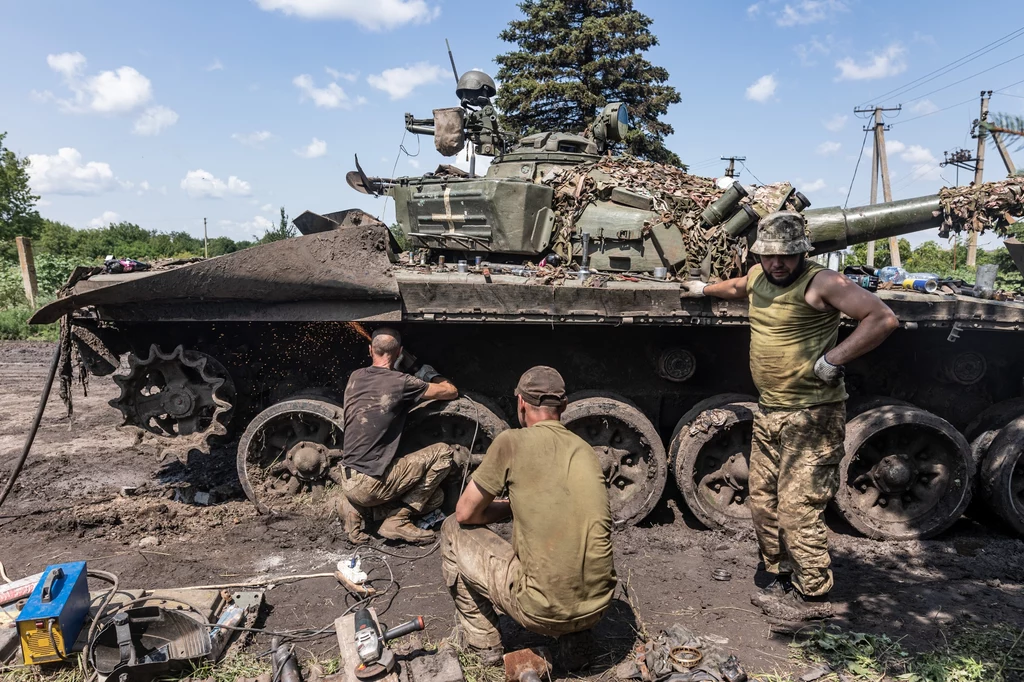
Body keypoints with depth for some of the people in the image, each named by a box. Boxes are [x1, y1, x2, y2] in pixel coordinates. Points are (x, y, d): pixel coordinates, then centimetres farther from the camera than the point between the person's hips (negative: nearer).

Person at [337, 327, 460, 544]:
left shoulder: (355, 377, 8)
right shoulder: (401, 382, -12)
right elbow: (452, 392, 0)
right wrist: (430, 375, 20)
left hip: (347, 481, 7)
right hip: (371, 485, -7)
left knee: (434, 496, 17)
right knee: (443, 452, -2)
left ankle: (355, 506, 9)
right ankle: (397, 520, -2)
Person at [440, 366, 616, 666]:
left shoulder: (512, 441, -8)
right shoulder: (586, 449, 9)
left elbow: (465, 514, 0)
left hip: (542, 611, -6)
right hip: (598, 607, 6)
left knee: (453, 531, 13)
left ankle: (483, 644, 20)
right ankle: (573, 635, 23)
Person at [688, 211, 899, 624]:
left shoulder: (820, 283, -13)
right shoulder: (758, 276, 10)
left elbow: (884, 318, -20)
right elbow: (738, 287, 35)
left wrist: (833, 359, -22)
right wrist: (706, 289, 48)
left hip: (812, 415, -8)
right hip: (768, 412, 8)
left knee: (797, 508, -7)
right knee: (763, 501, 12)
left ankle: (813, 597, 10)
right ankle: (784, 579, 28)